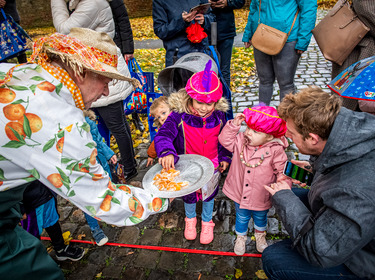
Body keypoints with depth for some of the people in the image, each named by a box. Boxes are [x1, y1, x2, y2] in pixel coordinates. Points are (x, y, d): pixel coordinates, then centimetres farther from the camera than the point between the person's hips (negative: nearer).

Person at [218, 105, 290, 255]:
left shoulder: (275, 150, -20)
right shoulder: (240, 140, -13)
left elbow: (281, 172, -12)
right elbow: (225, 140, -16)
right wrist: (234, 124, -25)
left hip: (261, 197, -1)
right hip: (239, 193, 1)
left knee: (260, 218, 29)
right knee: (241, 217, 25)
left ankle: (260, 235, 61)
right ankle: (241, 237, 54)